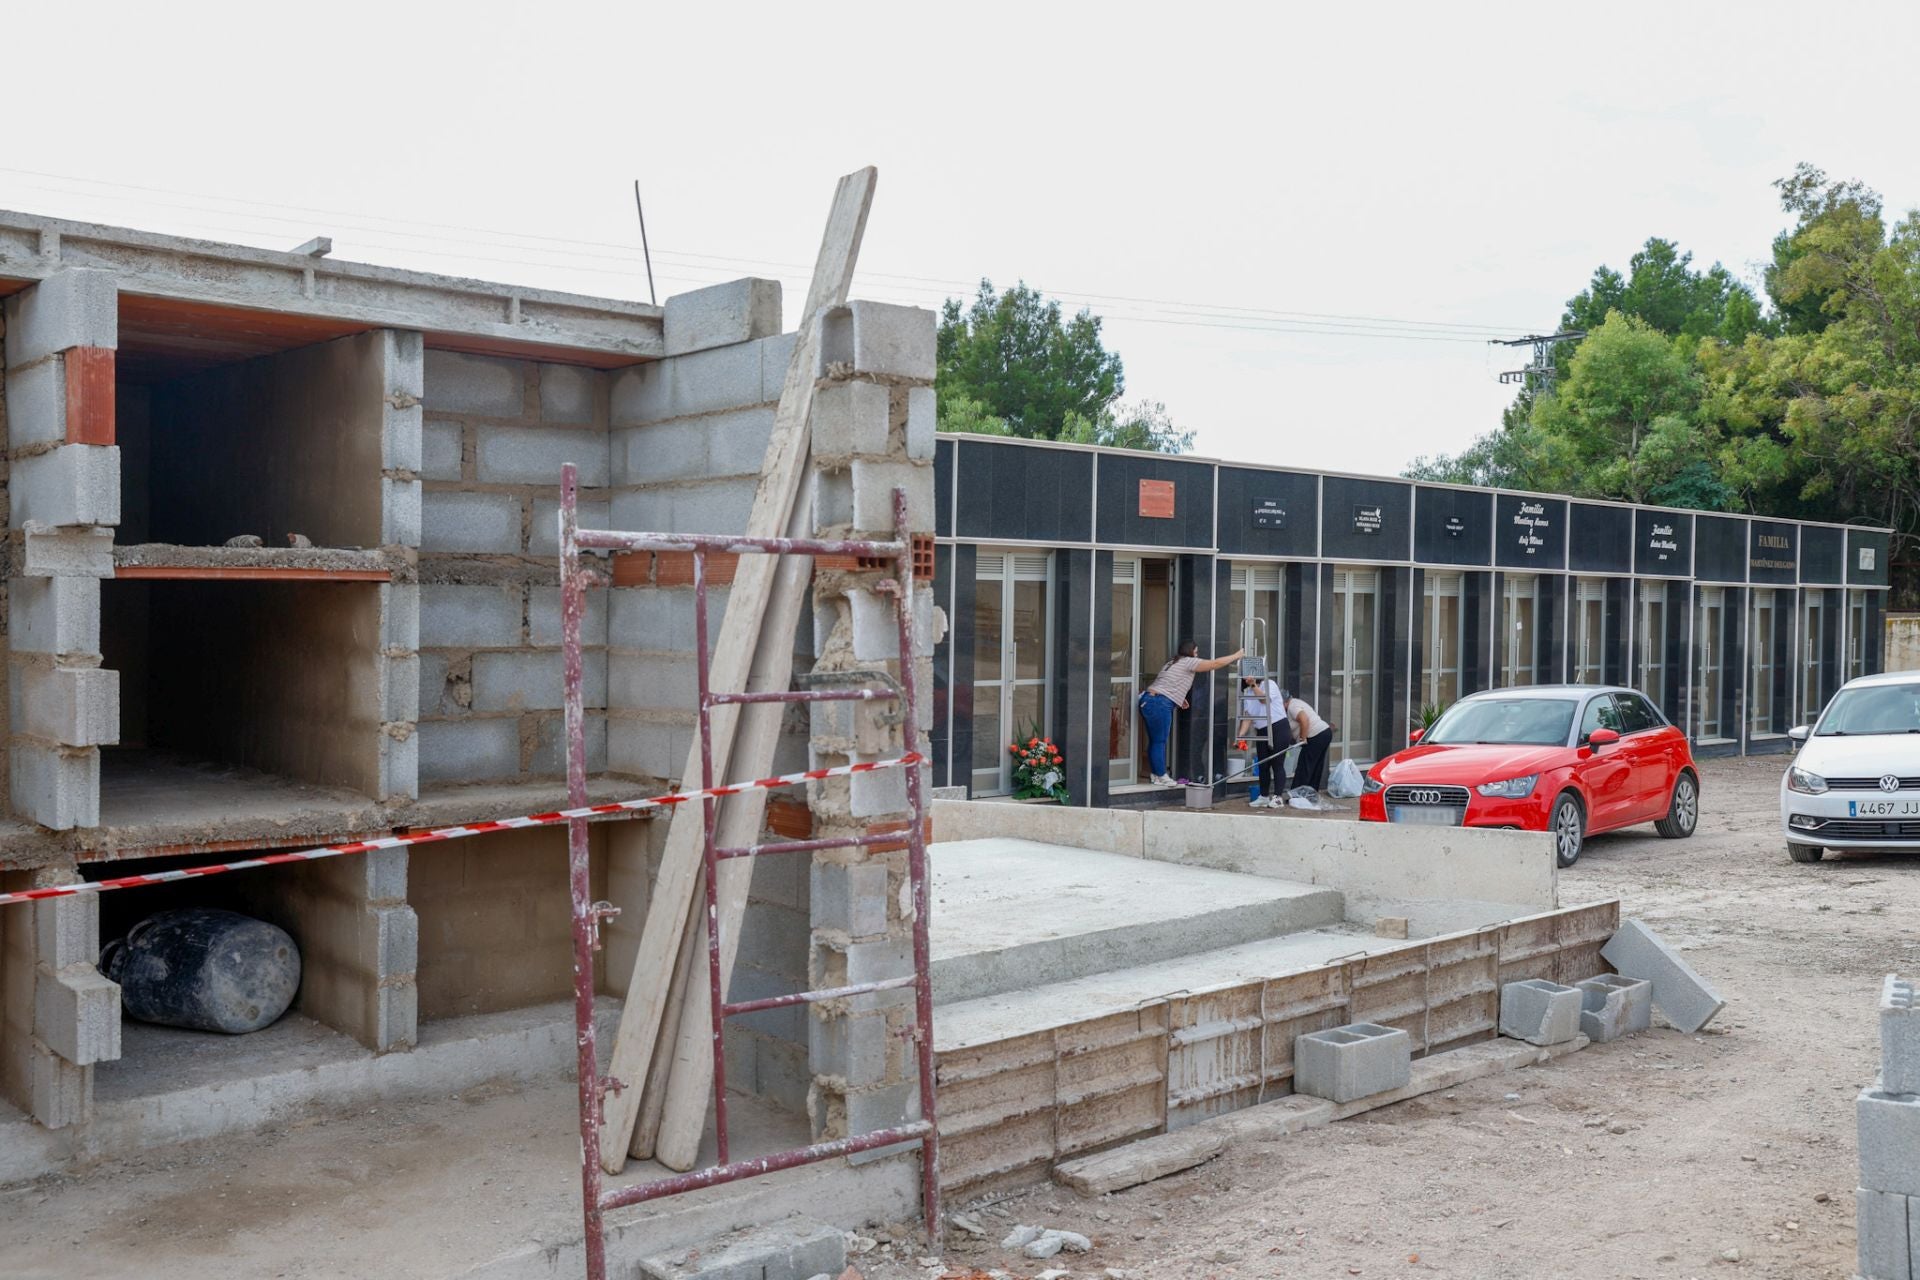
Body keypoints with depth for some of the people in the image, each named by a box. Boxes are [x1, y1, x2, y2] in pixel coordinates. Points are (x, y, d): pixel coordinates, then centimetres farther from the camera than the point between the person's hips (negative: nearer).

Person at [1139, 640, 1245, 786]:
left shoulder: (1173, 663, 24)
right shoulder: (1188, 662, -2)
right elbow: (1216, 663, -1)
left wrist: (1179, 698, 18)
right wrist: (1237, 655, 9)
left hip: (1149, 700, 9)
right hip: (1159, 704, -9)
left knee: (1154, 741, 12)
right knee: (1159, 741, -3)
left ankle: (1156, 775, 17)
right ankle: (1161, 777, 2)